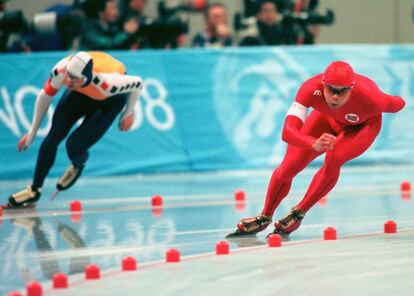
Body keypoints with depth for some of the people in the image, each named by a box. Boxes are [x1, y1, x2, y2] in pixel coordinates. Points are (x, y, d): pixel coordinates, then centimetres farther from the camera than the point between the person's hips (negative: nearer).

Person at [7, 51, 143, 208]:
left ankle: (78, 166, 20)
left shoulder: (106, 82, -45)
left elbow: (137, 83, -26)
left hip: (111, 99, -4)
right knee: (53, 138, -7)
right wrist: (32, 132, -6)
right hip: (81, 93, 4)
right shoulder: (61, 70, -35)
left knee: (74, 146, -18)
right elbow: (45, 95, -15)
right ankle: (34, 190, 10)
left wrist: (129, 113, -11)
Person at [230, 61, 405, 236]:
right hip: (328, 118, 2)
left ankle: (299, 213, -7)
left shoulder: (368, 98, -44)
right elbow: (288, 132, -49)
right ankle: (265, 218, 22)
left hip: (363, 124, -2)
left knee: (333, 159, -29)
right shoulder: (312, 89, -41)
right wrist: (314, 144, -68)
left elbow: (397, 104, -20)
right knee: (289, 166, -4)